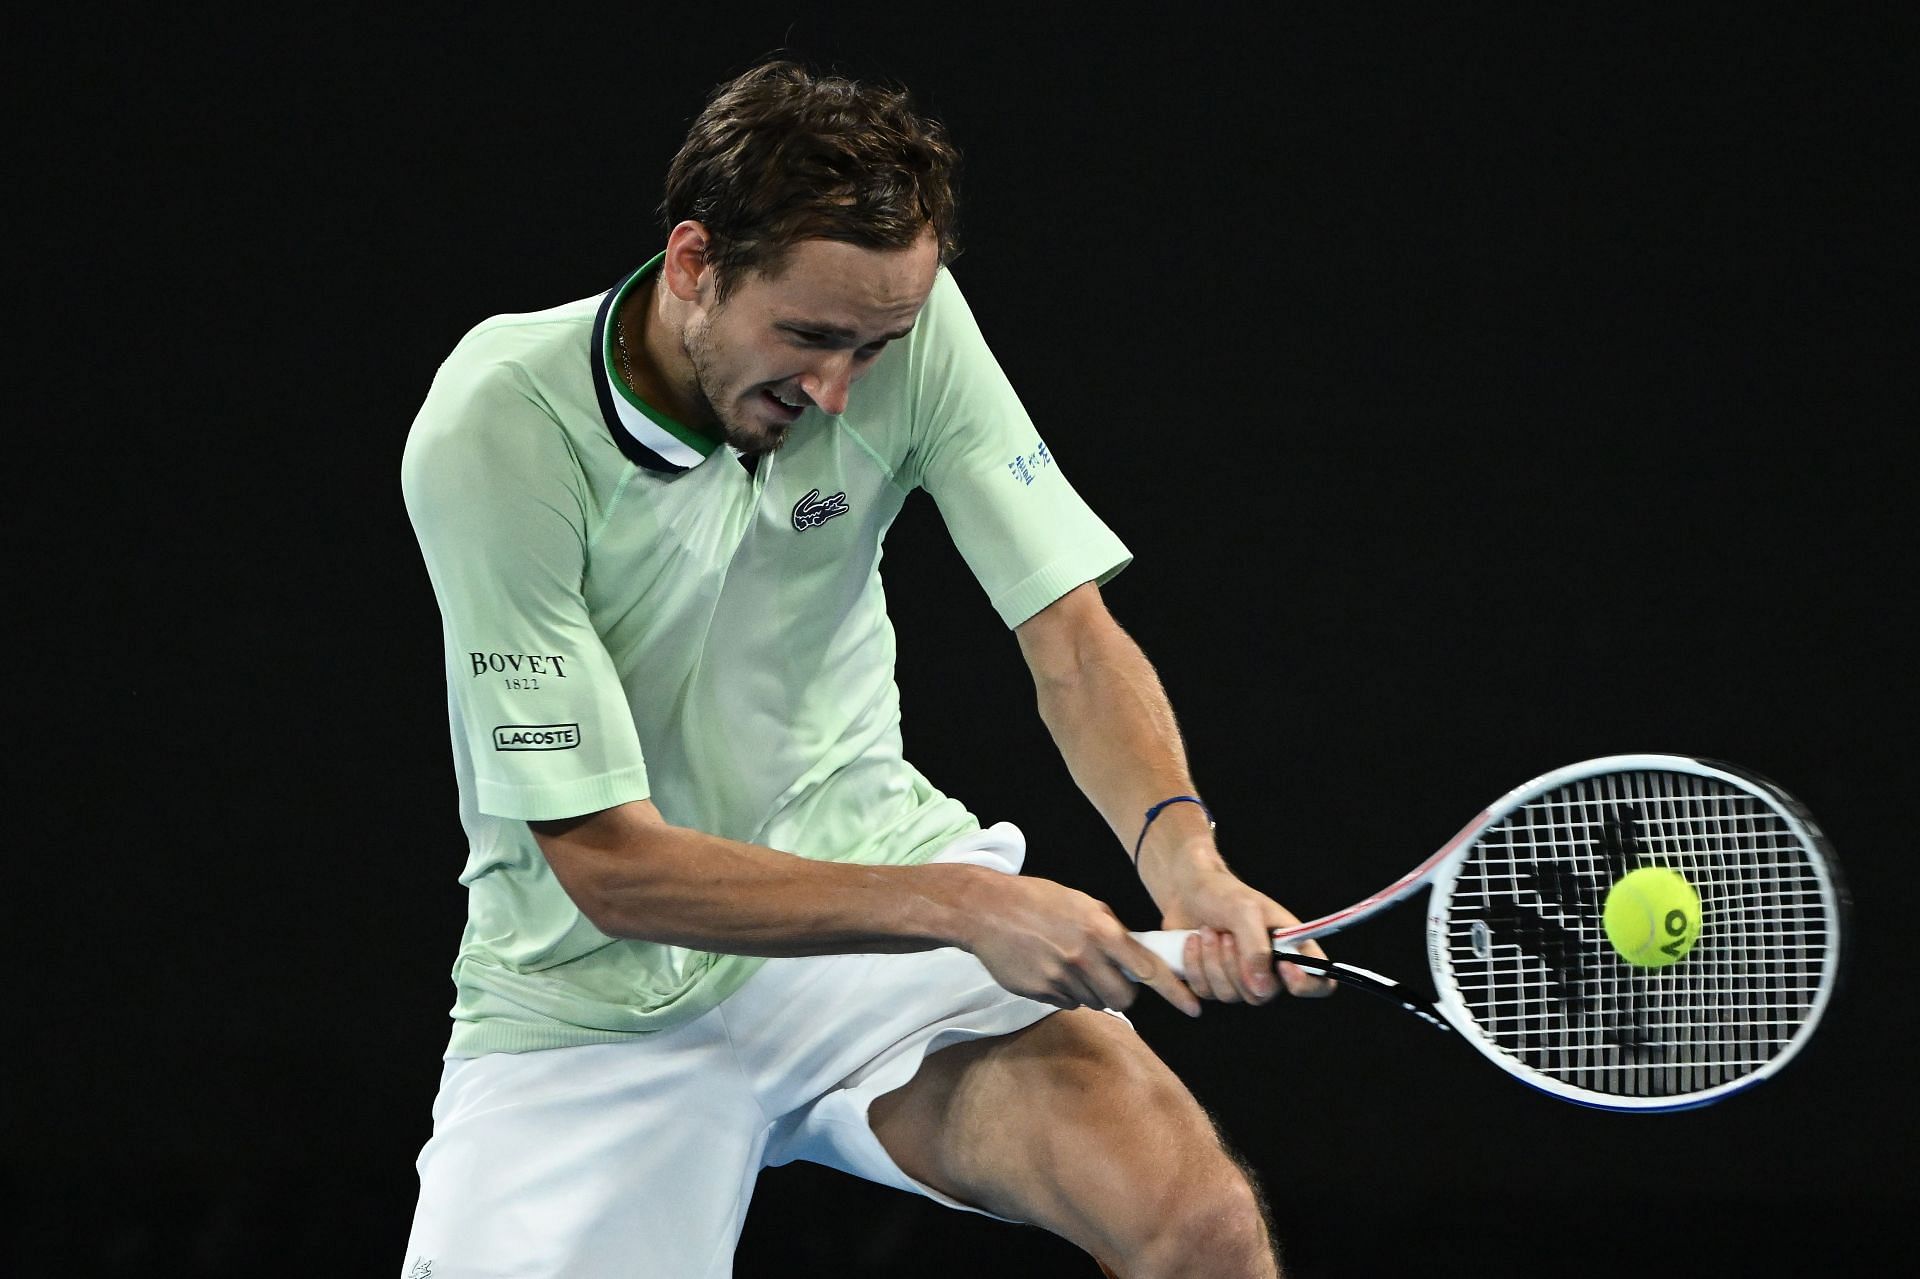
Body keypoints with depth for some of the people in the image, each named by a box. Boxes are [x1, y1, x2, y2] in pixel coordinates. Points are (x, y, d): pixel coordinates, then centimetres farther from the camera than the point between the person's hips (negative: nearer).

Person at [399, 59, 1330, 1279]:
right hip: (599, 995, -1)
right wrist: (963, 904, -32)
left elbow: (1073, 642, -10)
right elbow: (610, 866, -23)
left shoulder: (899, 313, -11)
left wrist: (1184, 854, -31)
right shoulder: (497, 434, -22)